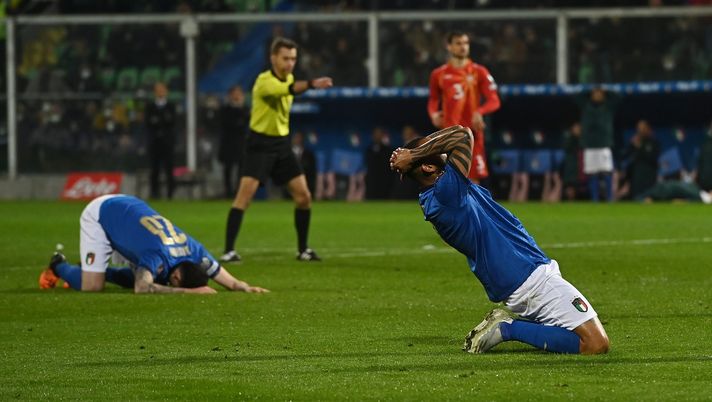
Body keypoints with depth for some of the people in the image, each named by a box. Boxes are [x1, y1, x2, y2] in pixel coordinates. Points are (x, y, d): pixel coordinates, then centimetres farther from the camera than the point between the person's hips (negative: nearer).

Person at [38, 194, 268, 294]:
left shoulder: (194, 252, -21)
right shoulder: (158, 256, -40)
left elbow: (230, 281, -15)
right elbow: (141, 289, -56)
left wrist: (246, 288, -39)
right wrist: (188, 291, -58)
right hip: (98, 214, -7)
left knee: (151, 277, 5)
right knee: (91, 287, -17)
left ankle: (97, 270, 26)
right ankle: (59, 266, 15)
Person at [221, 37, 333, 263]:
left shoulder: (289, 78, 6)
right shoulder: (264, 81, -19)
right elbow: (288, 90, -40)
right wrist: (312, 84, -55)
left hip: (281, 143, 7)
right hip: (260, 144, -7)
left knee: (303, 196, 3)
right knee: (245, 194, -17)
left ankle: (303, 250, 16)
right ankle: (229, 251, -16)